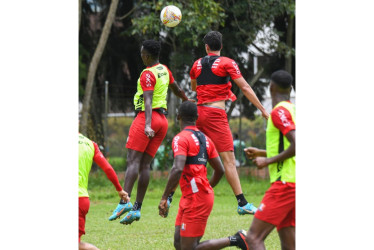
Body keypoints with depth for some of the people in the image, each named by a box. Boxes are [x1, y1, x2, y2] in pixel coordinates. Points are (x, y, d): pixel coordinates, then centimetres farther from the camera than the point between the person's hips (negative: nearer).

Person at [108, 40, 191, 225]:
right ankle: (137, 208, 0)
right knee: (145, 164, 5)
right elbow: (176, 89, 32)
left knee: (133, 160, -16)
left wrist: (147, 125, -31)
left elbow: (148, 100, -22)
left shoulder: (147, 74, -10)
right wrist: (186, 100, 52)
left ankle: (124, 201, -29)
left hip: (146, 117, -8)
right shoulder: (164, 70, 15)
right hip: (162, 119, 8)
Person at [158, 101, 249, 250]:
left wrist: (165, 197, -20)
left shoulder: (181, 138, -10)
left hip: (195, 198, -8)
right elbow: (220, 170, 19)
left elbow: (178, 169, -24)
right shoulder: (205, 138, 15)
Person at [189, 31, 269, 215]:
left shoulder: (197, 64, 13)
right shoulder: (227, 63, -2)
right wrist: (263, 110, -5)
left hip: (199, 112, 5)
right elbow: (245, 88, -7)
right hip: (216, 113, -5)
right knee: (228, 159, -11)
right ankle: (242, 203, -17)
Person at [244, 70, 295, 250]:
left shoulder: (280, 111, -10)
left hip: (285, 183, -9)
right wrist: (262, 153, 27)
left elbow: (296, 145, -22)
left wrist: (269, 160, -13)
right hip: (292, 184, 9)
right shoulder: (293, 109, 17)